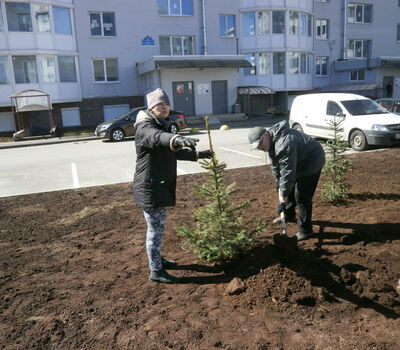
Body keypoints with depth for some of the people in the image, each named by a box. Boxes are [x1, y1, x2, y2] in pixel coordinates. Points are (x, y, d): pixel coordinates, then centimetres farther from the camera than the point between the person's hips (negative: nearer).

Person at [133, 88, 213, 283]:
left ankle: (157, 260, 39)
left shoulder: (162, 126, 16)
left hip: (161, 186, 10)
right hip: (149, 188, -10)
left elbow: (173, 152, 25)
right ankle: (156, 271, 11)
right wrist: (179, 139, -61)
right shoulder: (145, 128, -16)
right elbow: (156, 137, -41)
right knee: (155, 228, -2)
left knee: (159, 225, 21)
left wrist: (197, 155, 21)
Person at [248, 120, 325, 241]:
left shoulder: (284, 145, -37)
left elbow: (287, 174, -37)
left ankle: (305, 230, 1)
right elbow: (275, 165, 7)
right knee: (290, 190, 18)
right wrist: (278, 182, 4)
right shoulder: (270, 142, -5)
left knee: (301, 196, -12)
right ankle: (289, 216, 39)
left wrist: (282, 201, -34)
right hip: (298, 163, 10)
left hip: (312, 162, -10)